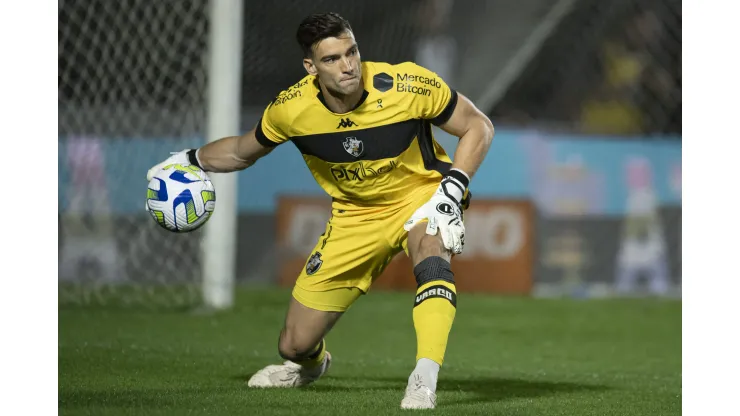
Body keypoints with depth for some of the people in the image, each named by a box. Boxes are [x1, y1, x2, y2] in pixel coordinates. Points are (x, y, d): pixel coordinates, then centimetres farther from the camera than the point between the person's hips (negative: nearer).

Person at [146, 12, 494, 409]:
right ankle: (312, 363, 44)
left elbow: (478, 127, -14)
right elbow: (243, 150, 6)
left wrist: (452, 191, -25)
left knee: (430, 247, -43)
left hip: (419, 194, -3)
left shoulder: (408, 86, -28)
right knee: (294, 345, 4)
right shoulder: (291, 109, -19)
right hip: (354, 213, 3)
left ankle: (424, 380, -44)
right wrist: (189, 161, 5)